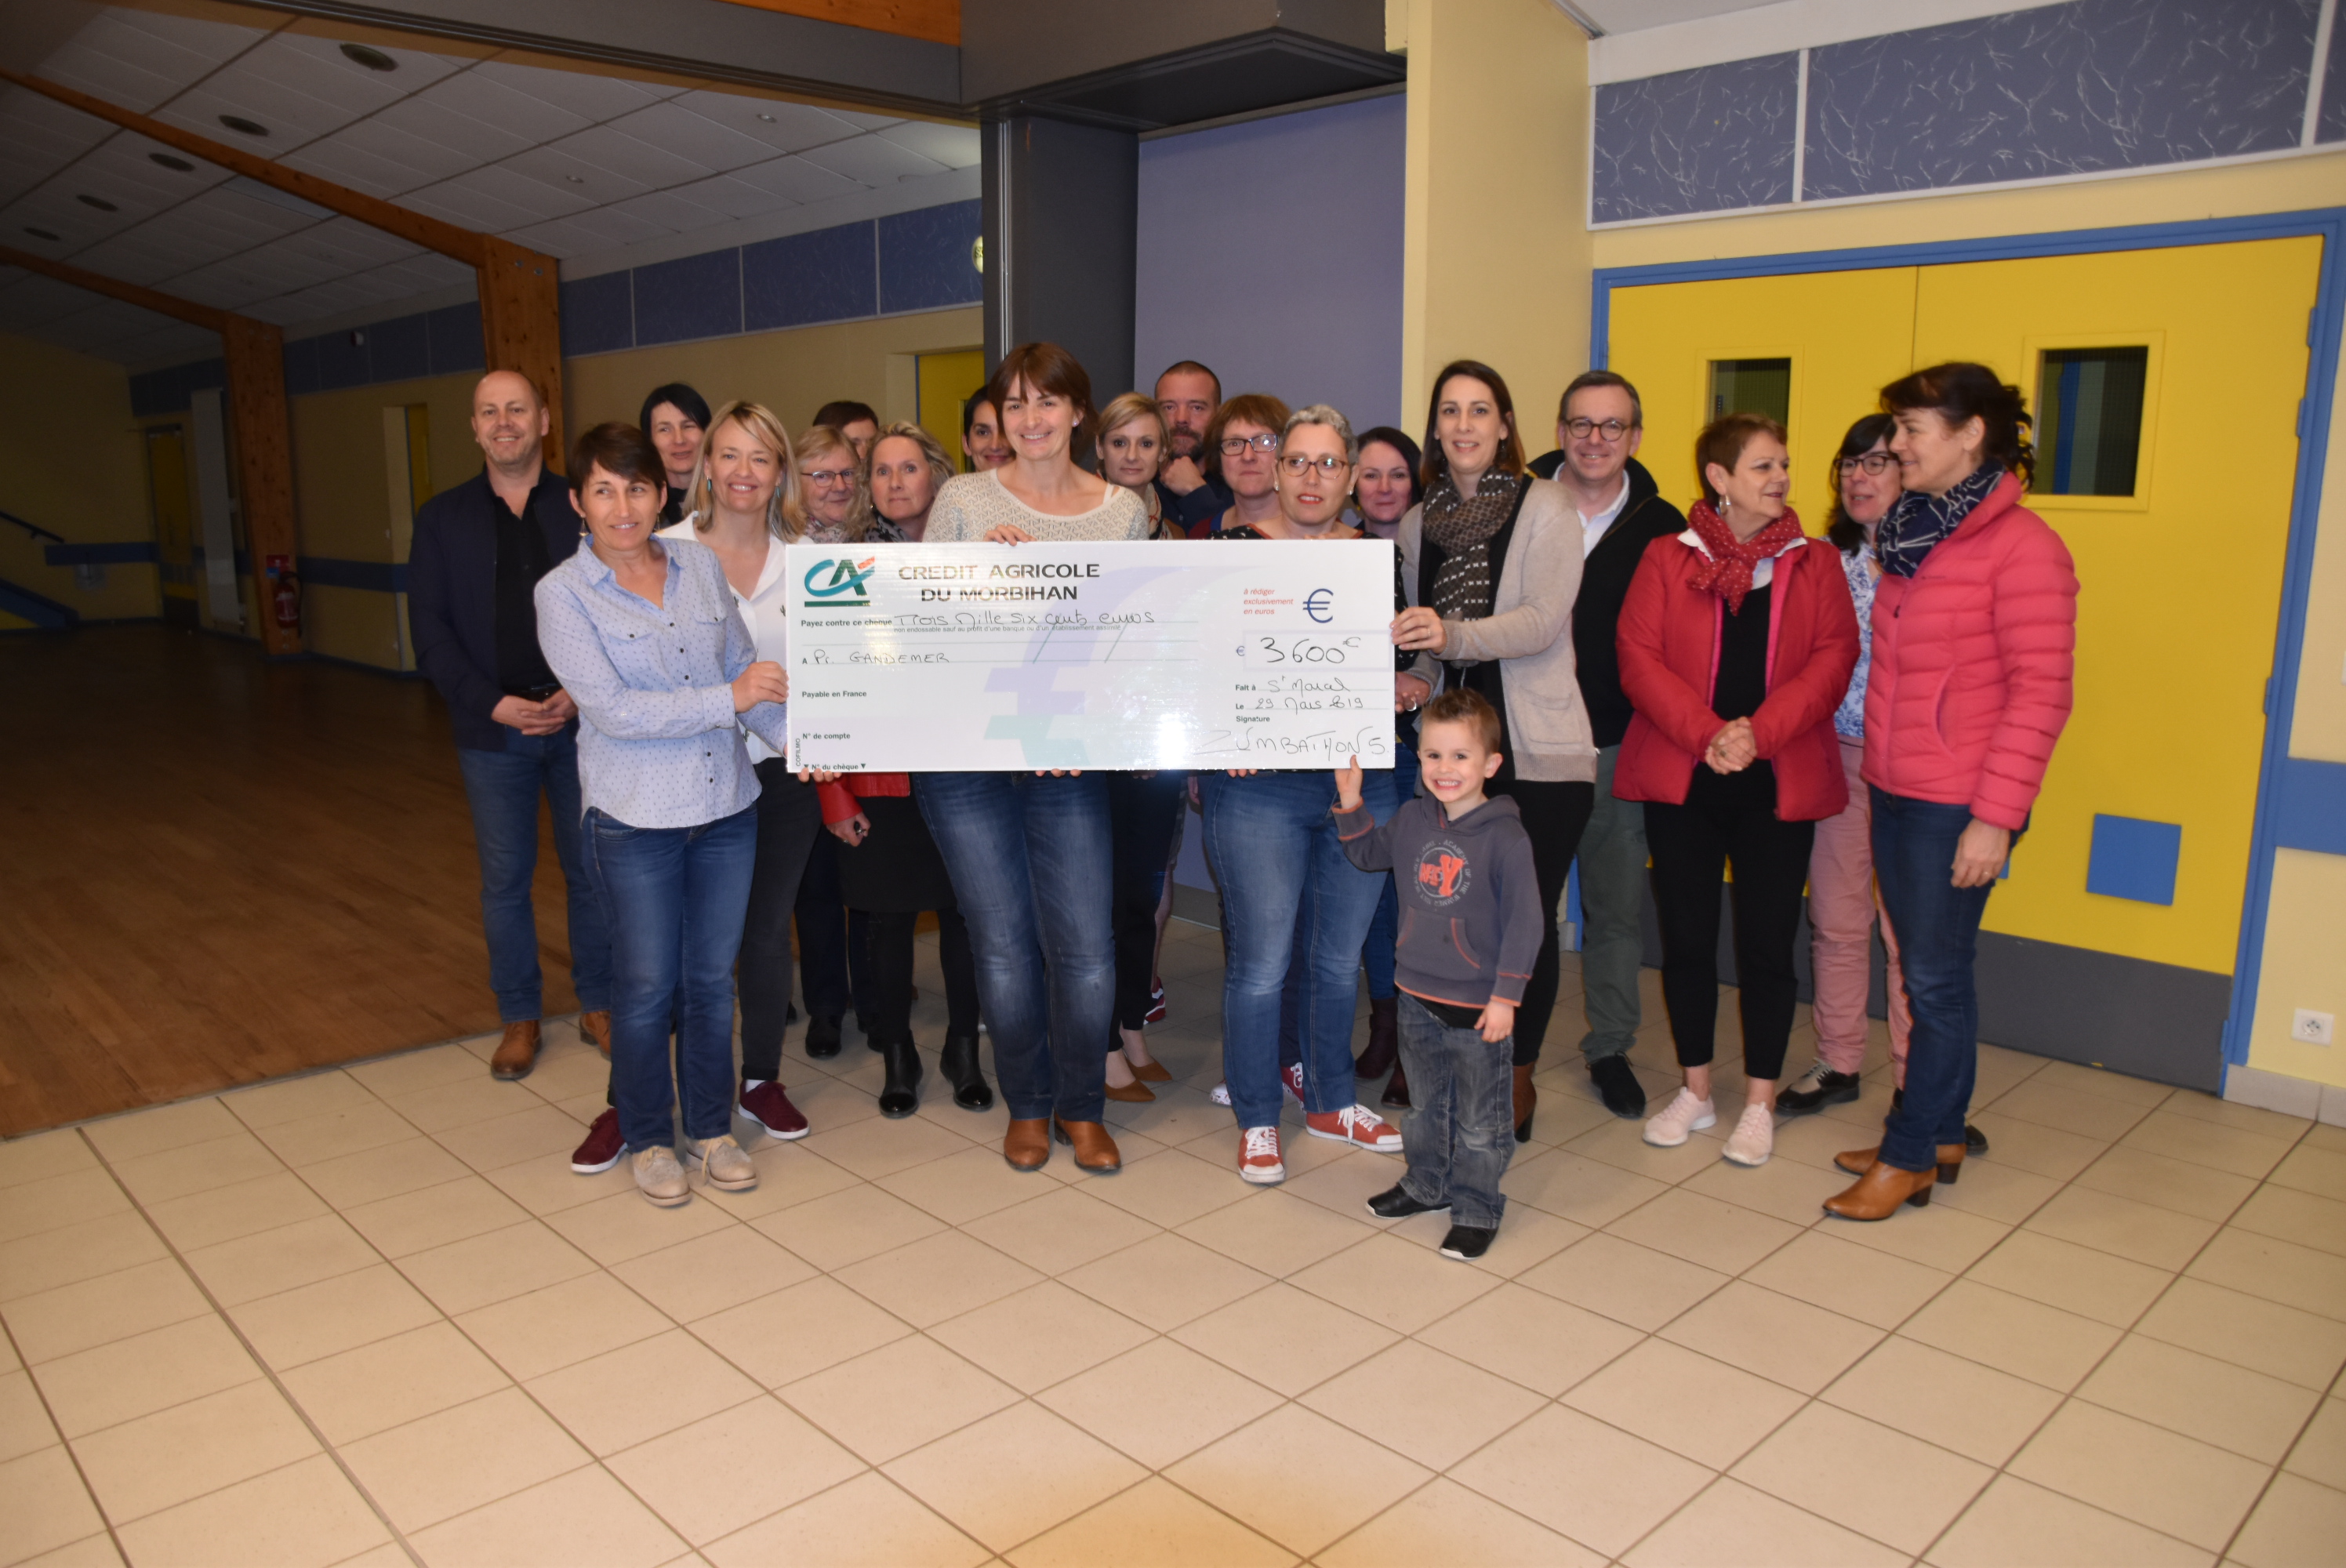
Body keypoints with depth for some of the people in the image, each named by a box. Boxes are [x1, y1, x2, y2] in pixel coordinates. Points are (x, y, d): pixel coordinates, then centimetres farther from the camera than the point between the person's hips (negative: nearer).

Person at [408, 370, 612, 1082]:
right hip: (493, 729, 1)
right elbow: (429, 625, 0)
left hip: (583, 721, -1)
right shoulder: (442, 517, 5)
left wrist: (581, 694, -13)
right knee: (504, 879, 8)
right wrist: (493, 703, -11)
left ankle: (597, 1005, 24)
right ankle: (520, 1018, 23)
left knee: (592, 869, 8)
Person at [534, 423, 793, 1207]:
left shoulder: (701, 563, 4)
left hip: (726, 805, 4)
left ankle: (711, 1127, 30)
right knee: (647, 985, 8)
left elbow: (744, 667, 10)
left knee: (712, 976, 13)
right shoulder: (563, 593, -8)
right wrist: (729, 699, -21)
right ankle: (649, 1139, 28)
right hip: (635, 818, -3)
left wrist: (792, 736, -5)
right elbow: (611, 708, -17)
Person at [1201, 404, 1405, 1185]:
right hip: (1260, 784, -4)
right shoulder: (1232, 550, -2)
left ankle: (1330, 1102, 33)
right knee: (1262, 963, 0)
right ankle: (1256, 1121, 18)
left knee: (1338, 958, 15)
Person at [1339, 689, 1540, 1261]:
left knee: (1480, 1121, 10)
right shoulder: (1413, 819, -1)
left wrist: (1506, 996, -16)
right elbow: (1370, 853, 18)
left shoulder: (1505, 837, -18)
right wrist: (1350, 805, 2)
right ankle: (1426, 1184, 42)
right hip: (1417, 996, 6)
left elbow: (1524, 921, -16)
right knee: (1426, 1103, 24)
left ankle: (1476, 1208, 26)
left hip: (1478, 1006, -6)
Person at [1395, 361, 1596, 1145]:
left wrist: (1453, 634, -32)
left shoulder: (1544, 507, -3)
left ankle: (1519, 1078, 18)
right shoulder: (1418, 523, 11)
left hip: (1540, 749, -4)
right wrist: (1418, 680, -2)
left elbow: (1544, 619, -17)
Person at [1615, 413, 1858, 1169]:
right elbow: (1639, 658, -5)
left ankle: (1760, 1104, 18)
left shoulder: (1815, 563, 6)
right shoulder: (1667, 559, 4)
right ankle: (1695, 1092, 23)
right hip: (1681, 780, 0)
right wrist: (1705, 734, -17)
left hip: (1778, 784, 0)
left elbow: (1832, 659, -4)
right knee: (1686, 938, 7)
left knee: (1767, 944, 4)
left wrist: (1760, 732, -18)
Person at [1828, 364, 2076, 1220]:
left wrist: (1995, 816, -17)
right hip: (1892, 793, 7)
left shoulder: (2021, 547, -11)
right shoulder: (1911, 537, 12)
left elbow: (2040, 693, -14)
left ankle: (1909, 1156, 13)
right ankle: (1939, 1137, 26)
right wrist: (1876, 773, 11)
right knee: (1927, 972, 14)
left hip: (1956, 806, -7)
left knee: (1935, 978, 1)